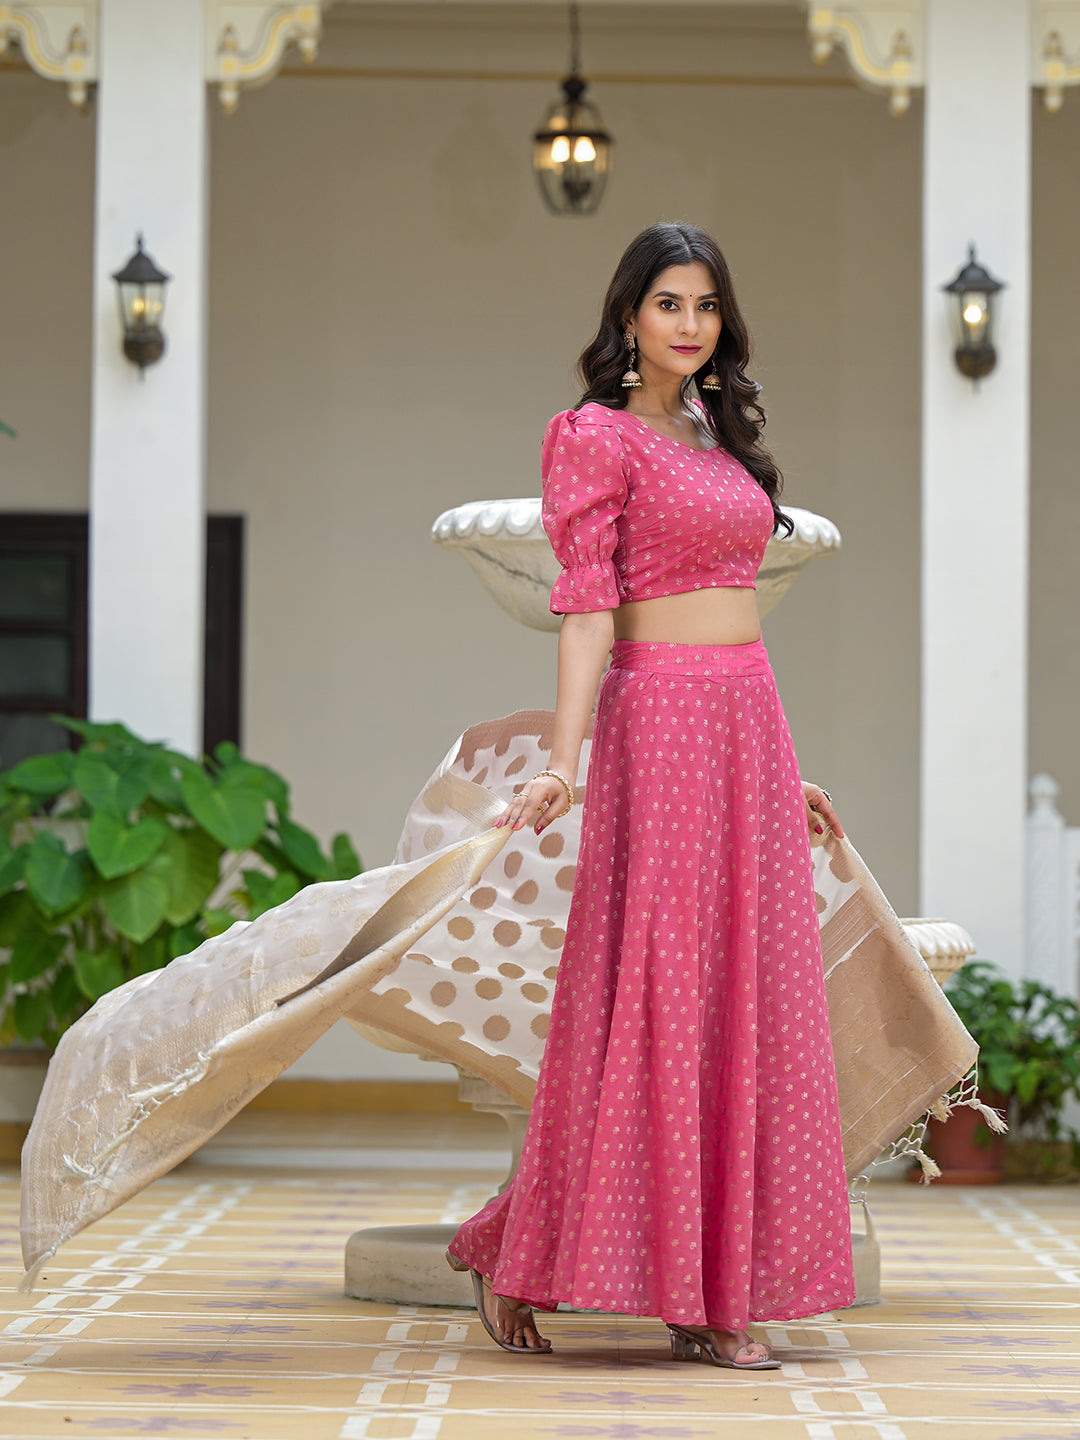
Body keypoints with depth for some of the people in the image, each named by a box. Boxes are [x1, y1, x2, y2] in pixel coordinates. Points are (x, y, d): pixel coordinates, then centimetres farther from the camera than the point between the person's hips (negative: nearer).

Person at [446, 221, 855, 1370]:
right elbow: (586, 605, -13)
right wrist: (562, 761, -23)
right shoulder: (596, 438, -3)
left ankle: (709, 1297, 8)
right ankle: (517, 1257, 2)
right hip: (661, 717, -8)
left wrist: (783, 772, 21)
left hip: (751, 722, 8)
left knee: (744, 1005, 5)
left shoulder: (718, 440, 19)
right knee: (646, 990, -8)